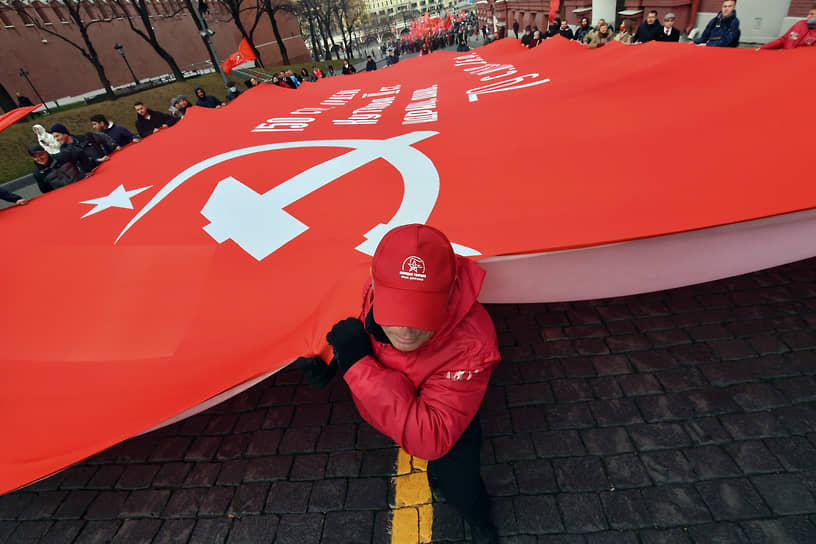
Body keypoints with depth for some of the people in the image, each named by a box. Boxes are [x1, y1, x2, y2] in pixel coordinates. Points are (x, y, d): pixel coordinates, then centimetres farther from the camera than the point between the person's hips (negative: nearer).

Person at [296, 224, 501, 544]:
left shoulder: (471, 343, -44)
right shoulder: (369, 294, -31)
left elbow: (429, 440, -43)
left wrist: (358, 364, -46)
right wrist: (326, 359, -20)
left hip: (446, 421, -3)